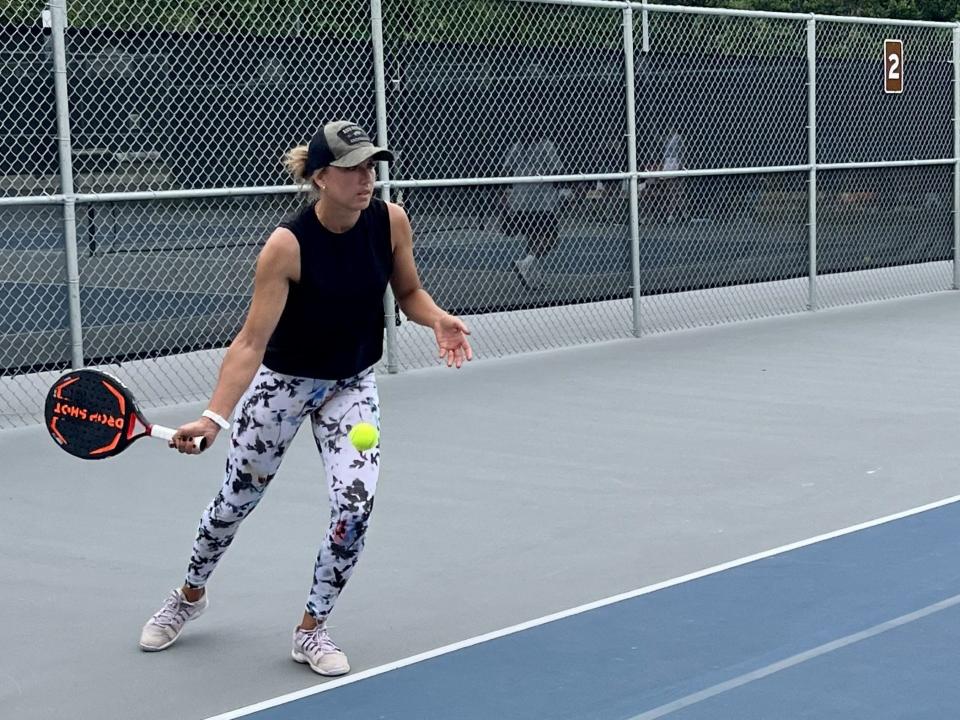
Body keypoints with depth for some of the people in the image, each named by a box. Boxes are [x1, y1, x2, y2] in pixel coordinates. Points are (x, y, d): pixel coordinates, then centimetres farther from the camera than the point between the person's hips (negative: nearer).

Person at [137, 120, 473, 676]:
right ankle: (190, 595, 43)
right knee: (237, 499, 12)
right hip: (283, 381, -2)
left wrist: (438, 318, -20)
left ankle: (312, 629, 7)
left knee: (356, 503, -15)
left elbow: (409, 291, 2)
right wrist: (215, 416, -40)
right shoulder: (288, 245, -28)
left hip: (353, 385, 3)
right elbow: (251, 343, -29)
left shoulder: (391, 221, -16)